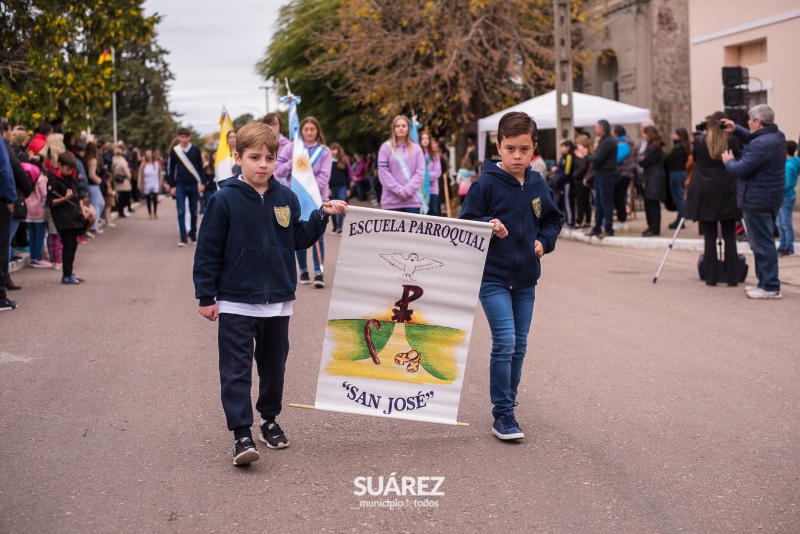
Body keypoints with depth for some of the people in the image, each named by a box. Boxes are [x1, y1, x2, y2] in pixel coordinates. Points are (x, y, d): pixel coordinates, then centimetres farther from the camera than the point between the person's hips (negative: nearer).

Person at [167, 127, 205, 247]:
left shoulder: (196, 150, 2)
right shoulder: (174, 151, 2)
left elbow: (200, 167, 6)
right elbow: (170, 170, 6)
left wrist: (201, 183, -1)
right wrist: (172, 186, 1)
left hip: (193, 185, 1)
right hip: (180, 186, -1)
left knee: (193, 212, 8)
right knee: (181, 212, -6)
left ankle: (193, 235, 21)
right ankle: (183, 238, -7)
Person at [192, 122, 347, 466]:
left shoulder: (286, 198, 4)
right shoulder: (225, 200, -9)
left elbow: (300, 239, 11)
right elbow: (208, 251, -6)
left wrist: (323, 215, -1)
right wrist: (206, 297, -6)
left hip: (278, 301, 4)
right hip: (235, 302, -4)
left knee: (274, 366, 16)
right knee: (236, 369, -5)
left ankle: (270, 420, 33)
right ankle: (241, 434, -2)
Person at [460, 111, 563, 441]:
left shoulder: (538, 186, 4)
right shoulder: (486, 184, -10)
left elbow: (553, 219, 18)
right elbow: (466, 222, -7)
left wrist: (544, 241, 1)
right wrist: (488, 226, -25)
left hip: (526, 278, 6)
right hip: (493, 277, -5)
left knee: (519, 346, 12)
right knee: (504, 342, -14)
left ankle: (508, 404, 27)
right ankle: (503, 415, -4)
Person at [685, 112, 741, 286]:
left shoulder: (699, 141, -1)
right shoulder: (731, 141, -2)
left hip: (705, 194, 0)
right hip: (727, 194, 0)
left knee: (709, 236, 2)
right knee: (729, 236, 5)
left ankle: (711, 277, 2)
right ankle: (732, 276, 3)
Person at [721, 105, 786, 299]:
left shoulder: (761, 145, -23)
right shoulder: (777, 136, 10)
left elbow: (741, 169, -22)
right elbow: (751, 139, 28)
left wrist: (729, 161, -2)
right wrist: (736, 130, 15)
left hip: (757, 200, -11)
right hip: (770, 197, 11)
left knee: (762, 243, -5)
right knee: (761, 242, 18)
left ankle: (770, 287, -2)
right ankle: (766, 282, 25)